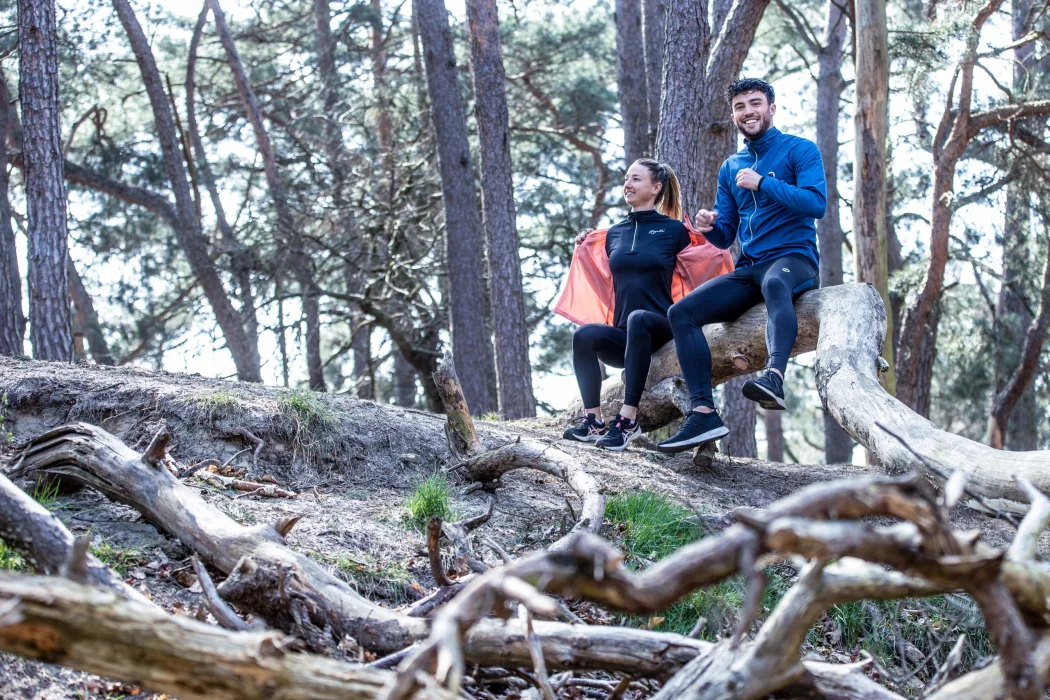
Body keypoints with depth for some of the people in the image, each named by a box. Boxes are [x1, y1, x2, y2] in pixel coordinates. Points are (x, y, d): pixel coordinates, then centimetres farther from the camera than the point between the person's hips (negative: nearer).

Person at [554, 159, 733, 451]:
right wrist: (585, 250, 21)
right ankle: (593, 420, -29)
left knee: (638, 318, -40)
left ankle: (628, 419, -44)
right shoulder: (614, 234, 18)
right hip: (622, 337, 4)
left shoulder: (673, 229, 5)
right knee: (584, 334, -30)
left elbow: (702, 264, 8)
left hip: (659, 329, -4)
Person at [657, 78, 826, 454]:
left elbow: (817, 203, -13)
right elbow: (726, 236, 21)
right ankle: (703, 412, -22)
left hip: (793, 258, -7)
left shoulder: (800, 150, 3)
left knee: (774, 283, -42)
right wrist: (710, 227, -3)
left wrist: (762, 183, -16)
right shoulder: (731, 167, 20)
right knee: (681, 312, -12)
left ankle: (774, 377, -66)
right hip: (748, 269, 7)